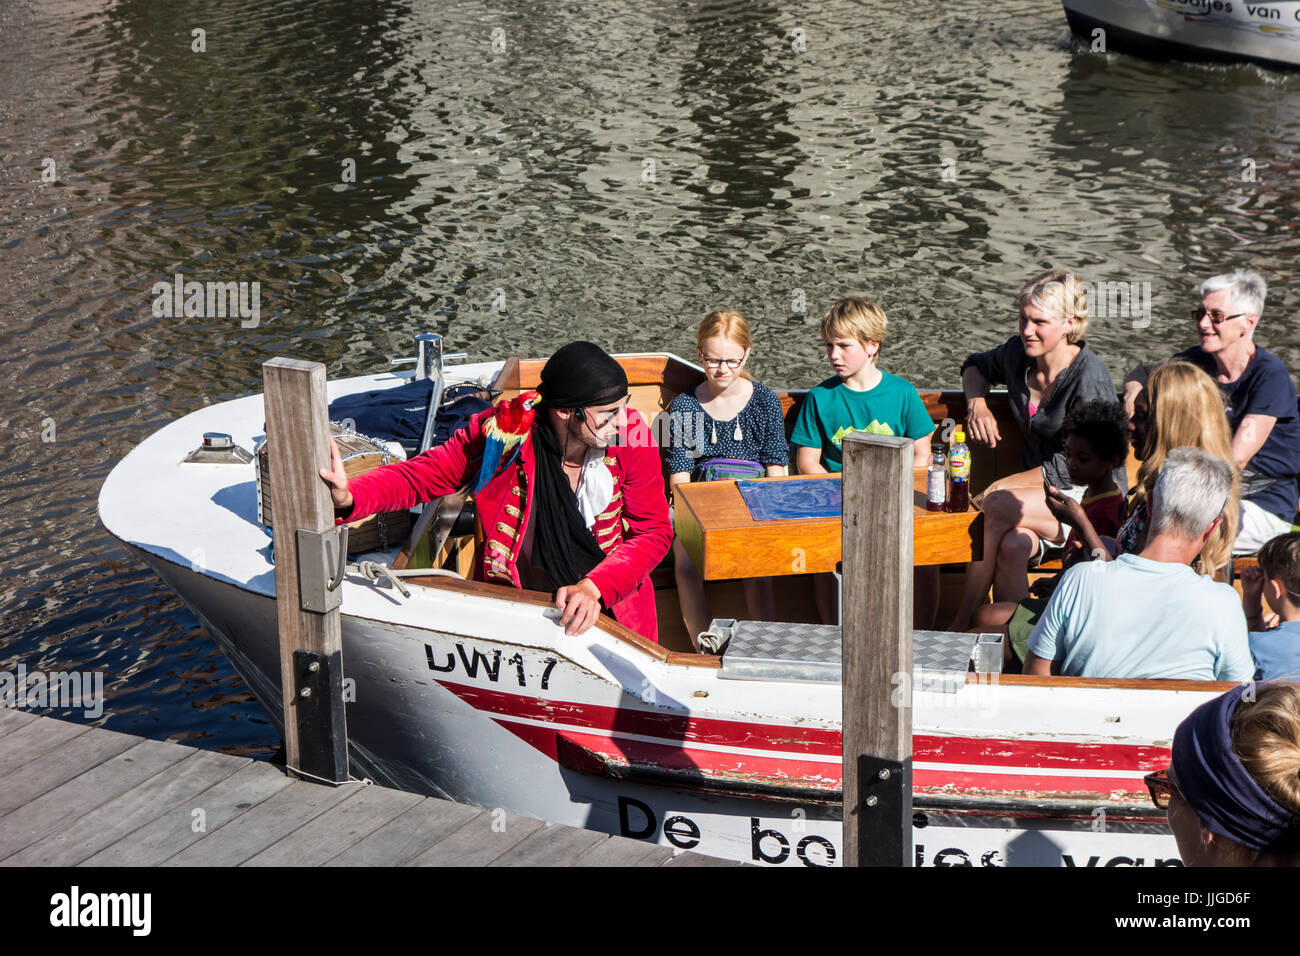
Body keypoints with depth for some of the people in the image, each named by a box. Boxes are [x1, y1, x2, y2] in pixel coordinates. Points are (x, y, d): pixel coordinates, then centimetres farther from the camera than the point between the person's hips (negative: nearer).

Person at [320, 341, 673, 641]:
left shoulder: (630, 436, -9)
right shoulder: (505, 430, -12)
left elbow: (655, 532, -3)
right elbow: (417, 476, -2)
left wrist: (595, 587, -21)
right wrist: (348, 498, -22)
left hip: (611, 607, 1)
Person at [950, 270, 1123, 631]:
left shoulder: (1089, 377, -17)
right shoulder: (1018, 354, 4)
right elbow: (976, 367, 28)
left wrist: (1005, 485, -18)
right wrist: (977, 404, 7)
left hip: (1091, 498, -5)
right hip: (1039, 491, 5)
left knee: (994, 506, -31)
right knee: (1011, 546, -31)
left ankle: (961, 625, -22)